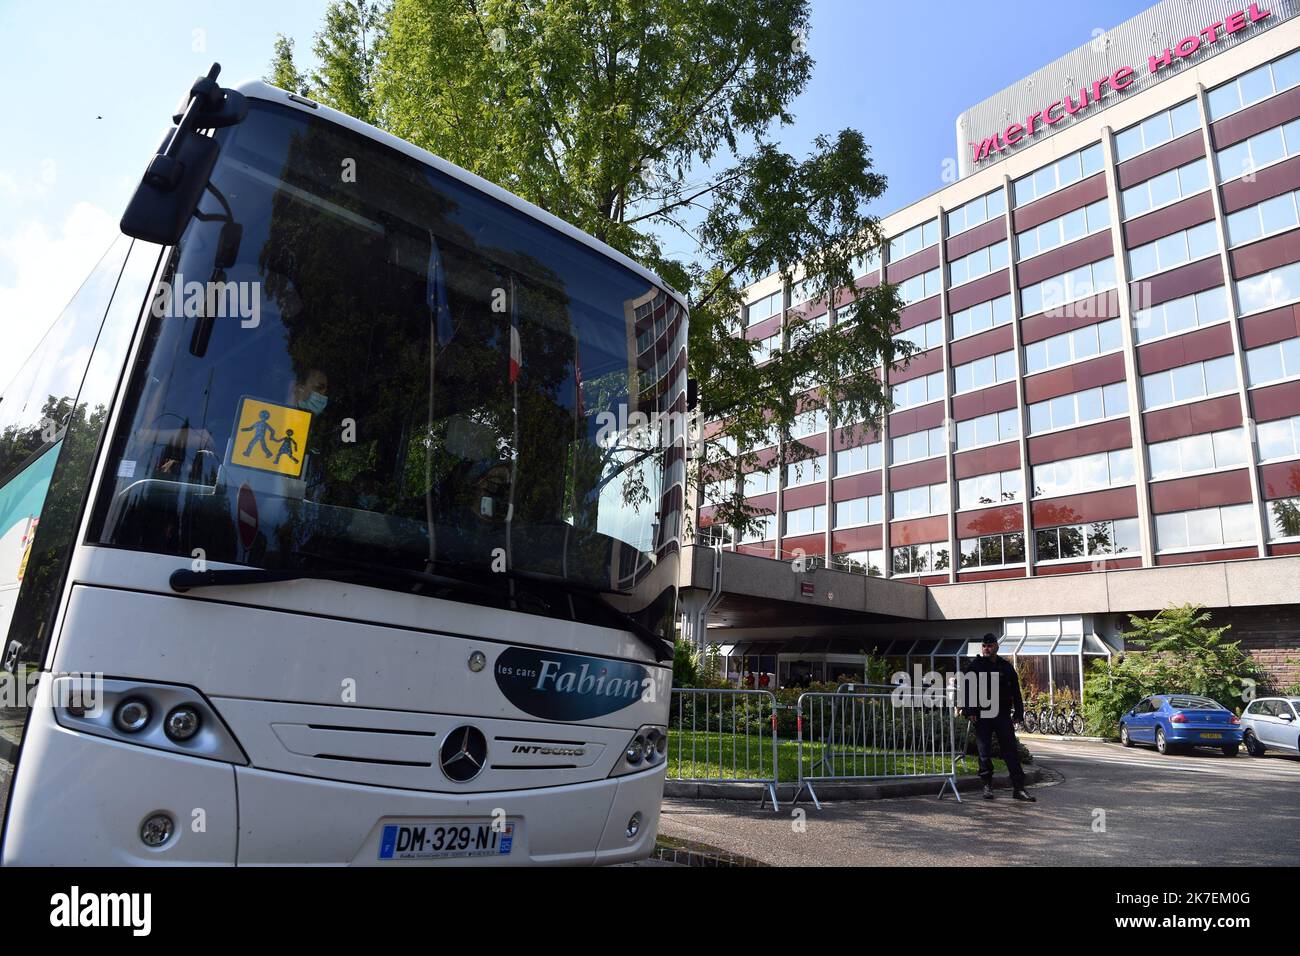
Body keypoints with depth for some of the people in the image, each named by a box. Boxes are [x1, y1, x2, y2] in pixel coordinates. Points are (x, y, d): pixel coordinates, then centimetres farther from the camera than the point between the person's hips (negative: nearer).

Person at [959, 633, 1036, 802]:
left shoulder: (1006, 667, 10)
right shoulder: (973, 666, 0)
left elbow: (1015, 692, 13)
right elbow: (965, 691, -3)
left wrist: (1018, 713, 7)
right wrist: (968, 712, -10)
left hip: (1003, 714, 2)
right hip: (981, 716, -2)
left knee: (1011, 750, 0)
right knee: (984, 752, 3)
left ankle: (1018, 788, 5)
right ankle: (987, 785, 14)